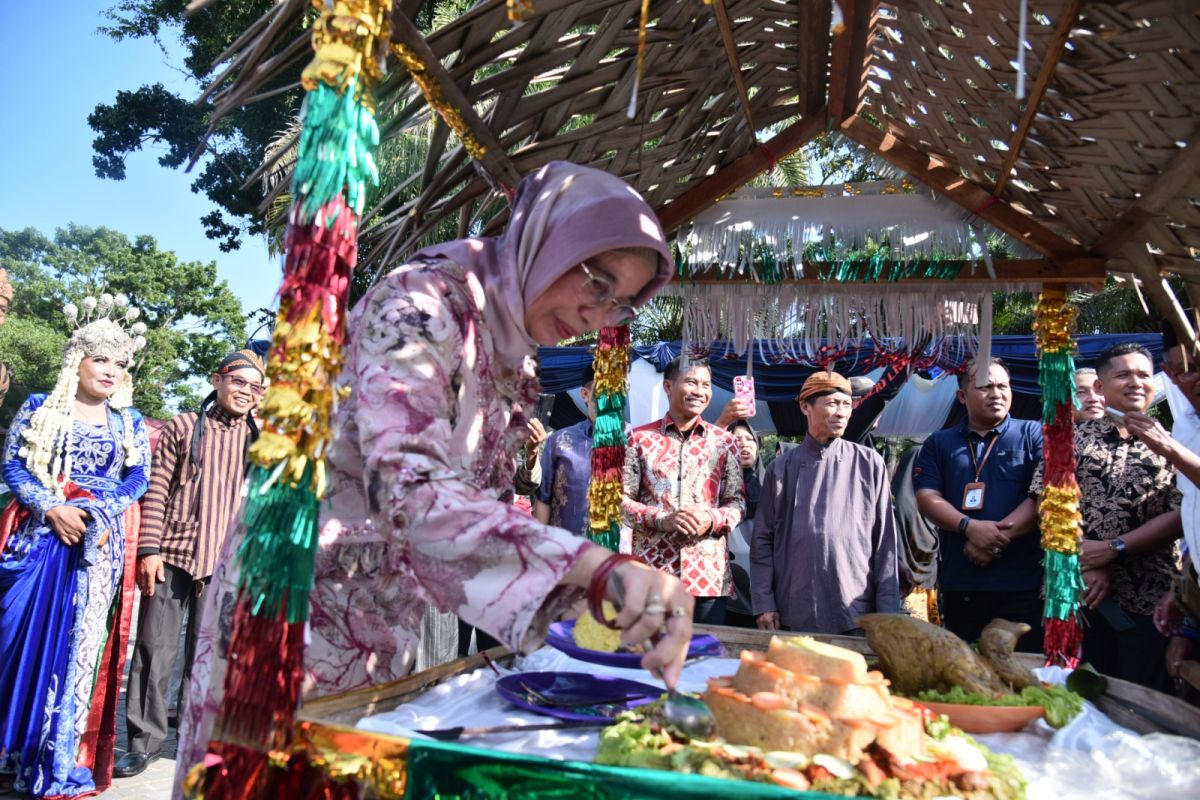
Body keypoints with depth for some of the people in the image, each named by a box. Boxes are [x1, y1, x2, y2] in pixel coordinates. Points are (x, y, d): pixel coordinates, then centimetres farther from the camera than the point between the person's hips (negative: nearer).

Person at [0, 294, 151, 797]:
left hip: (99, 545, 0)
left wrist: (97, 512, -13)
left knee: (78, 644, 0)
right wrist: (53, 508, -14)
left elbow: (139, 478, 4)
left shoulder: (130, 423, 11)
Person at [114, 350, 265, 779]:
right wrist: (149, 548, -8)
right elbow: (156, 490, 0)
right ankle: (144, 740, 16)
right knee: (155, 648, 3)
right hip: (171, 554, -1)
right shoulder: (183, 427, 5)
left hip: (224, 563, 1)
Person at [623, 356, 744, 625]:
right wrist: (661, 519, -13)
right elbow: (620, 499, 2)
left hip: (709, 575, 2)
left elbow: (737, 502, 10)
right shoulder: (640, 438, 5)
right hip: (651, 570, -1)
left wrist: (712, 519, -11)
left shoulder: (723, 441, 10)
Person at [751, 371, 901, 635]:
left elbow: (885, 540, 2)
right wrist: (764, 604, -1)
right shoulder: (782, 468, 4)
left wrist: (887, 610, -2)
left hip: (856, 616, 0)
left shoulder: (870, 464, 2)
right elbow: (763, 539, 5)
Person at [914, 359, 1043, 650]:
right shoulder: (939, 444, 12)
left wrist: (999, 536, -15)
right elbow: (927, 498, 1)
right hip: (960, 583, 2)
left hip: (1023, 582, -2)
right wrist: (970, 527, -16)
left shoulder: (1034, 434, 5)